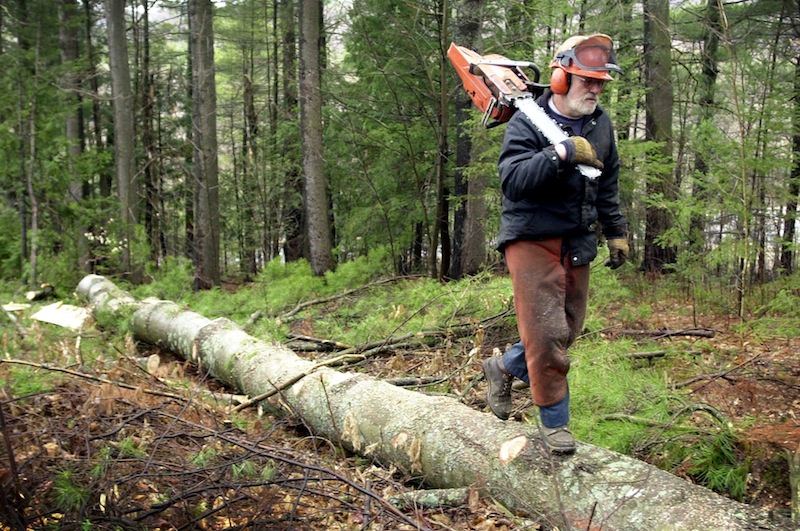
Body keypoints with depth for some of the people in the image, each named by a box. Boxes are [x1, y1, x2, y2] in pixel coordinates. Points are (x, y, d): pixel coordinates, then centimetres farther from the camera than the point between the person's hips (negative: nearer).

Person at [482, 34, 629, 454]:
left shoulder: (601, 125, 9)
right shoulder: (527, 123, -11)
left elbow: (608, 187, 21)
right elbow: (513, 179, -26)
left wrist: (616, 232, 21)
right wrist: (562, 154, -32)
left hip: (577, 243, 7)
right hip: (532, 240, -7)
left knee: (567, 329, 11)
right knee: (546, 331, -9)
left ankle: (503, 368, 34)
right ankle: (554, 420, 8)